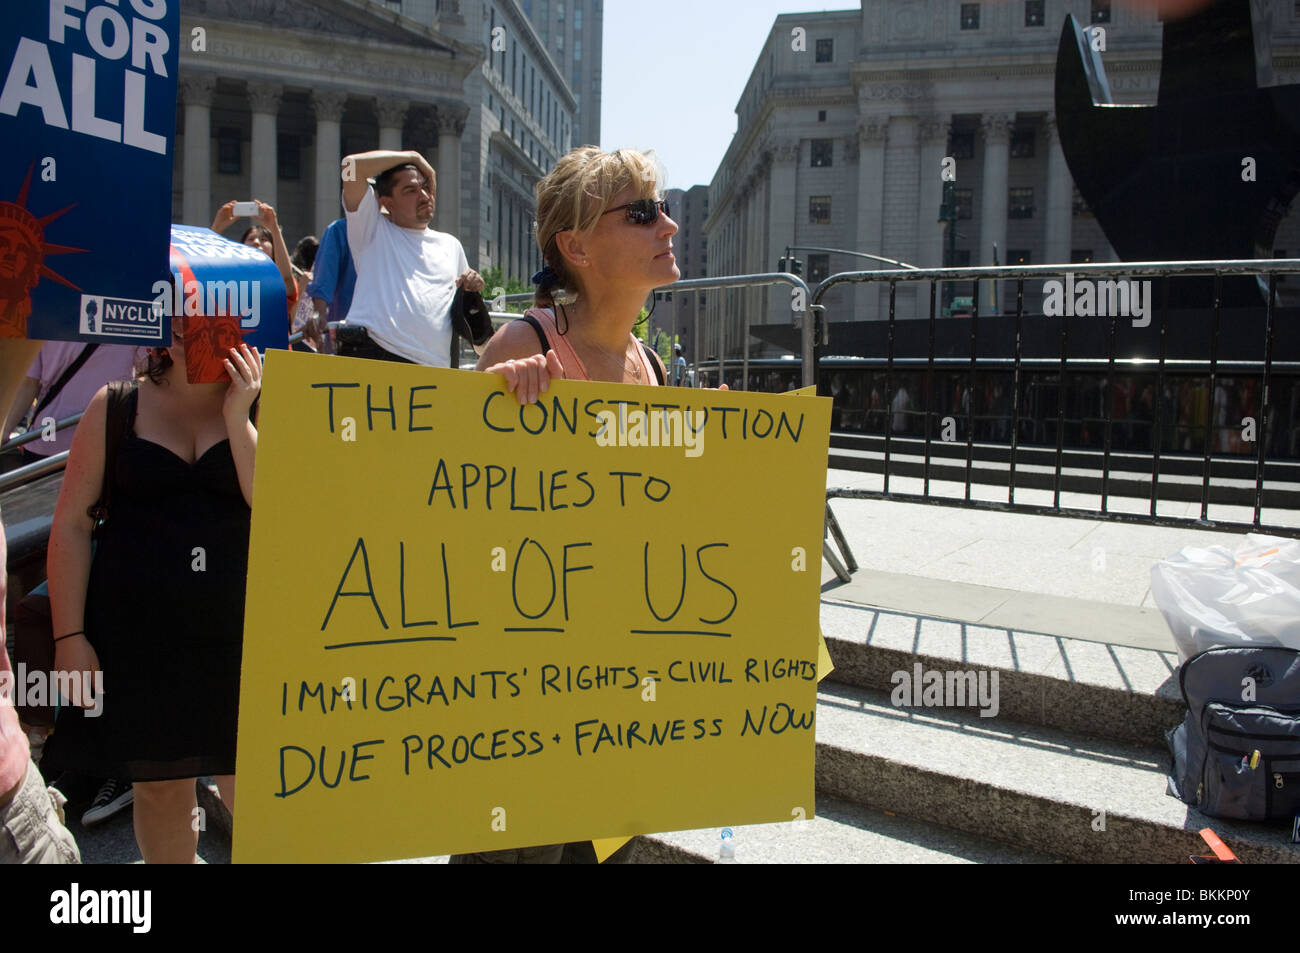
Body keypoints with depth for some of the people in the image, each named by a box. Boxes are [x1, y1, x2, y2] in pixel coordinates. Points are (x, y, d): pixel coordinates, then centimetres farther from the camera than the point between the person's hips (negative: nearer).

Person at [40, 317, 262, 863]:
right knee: (161, 787, 13)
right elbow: (72, 522, 2)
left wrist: (237, 419, -15)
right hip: (137, 642, 1)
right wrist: (69, 637, -3)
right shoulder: (115, 407, 2)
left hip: (240, 638, 0)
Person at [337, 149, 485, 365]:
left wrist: (472, 287, 7)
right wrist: (413, 157, 8)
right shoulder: (373, 229, 13)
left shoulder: (450, 244, 26)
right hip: (369, 354, -4)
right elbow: (351, 166, 0)